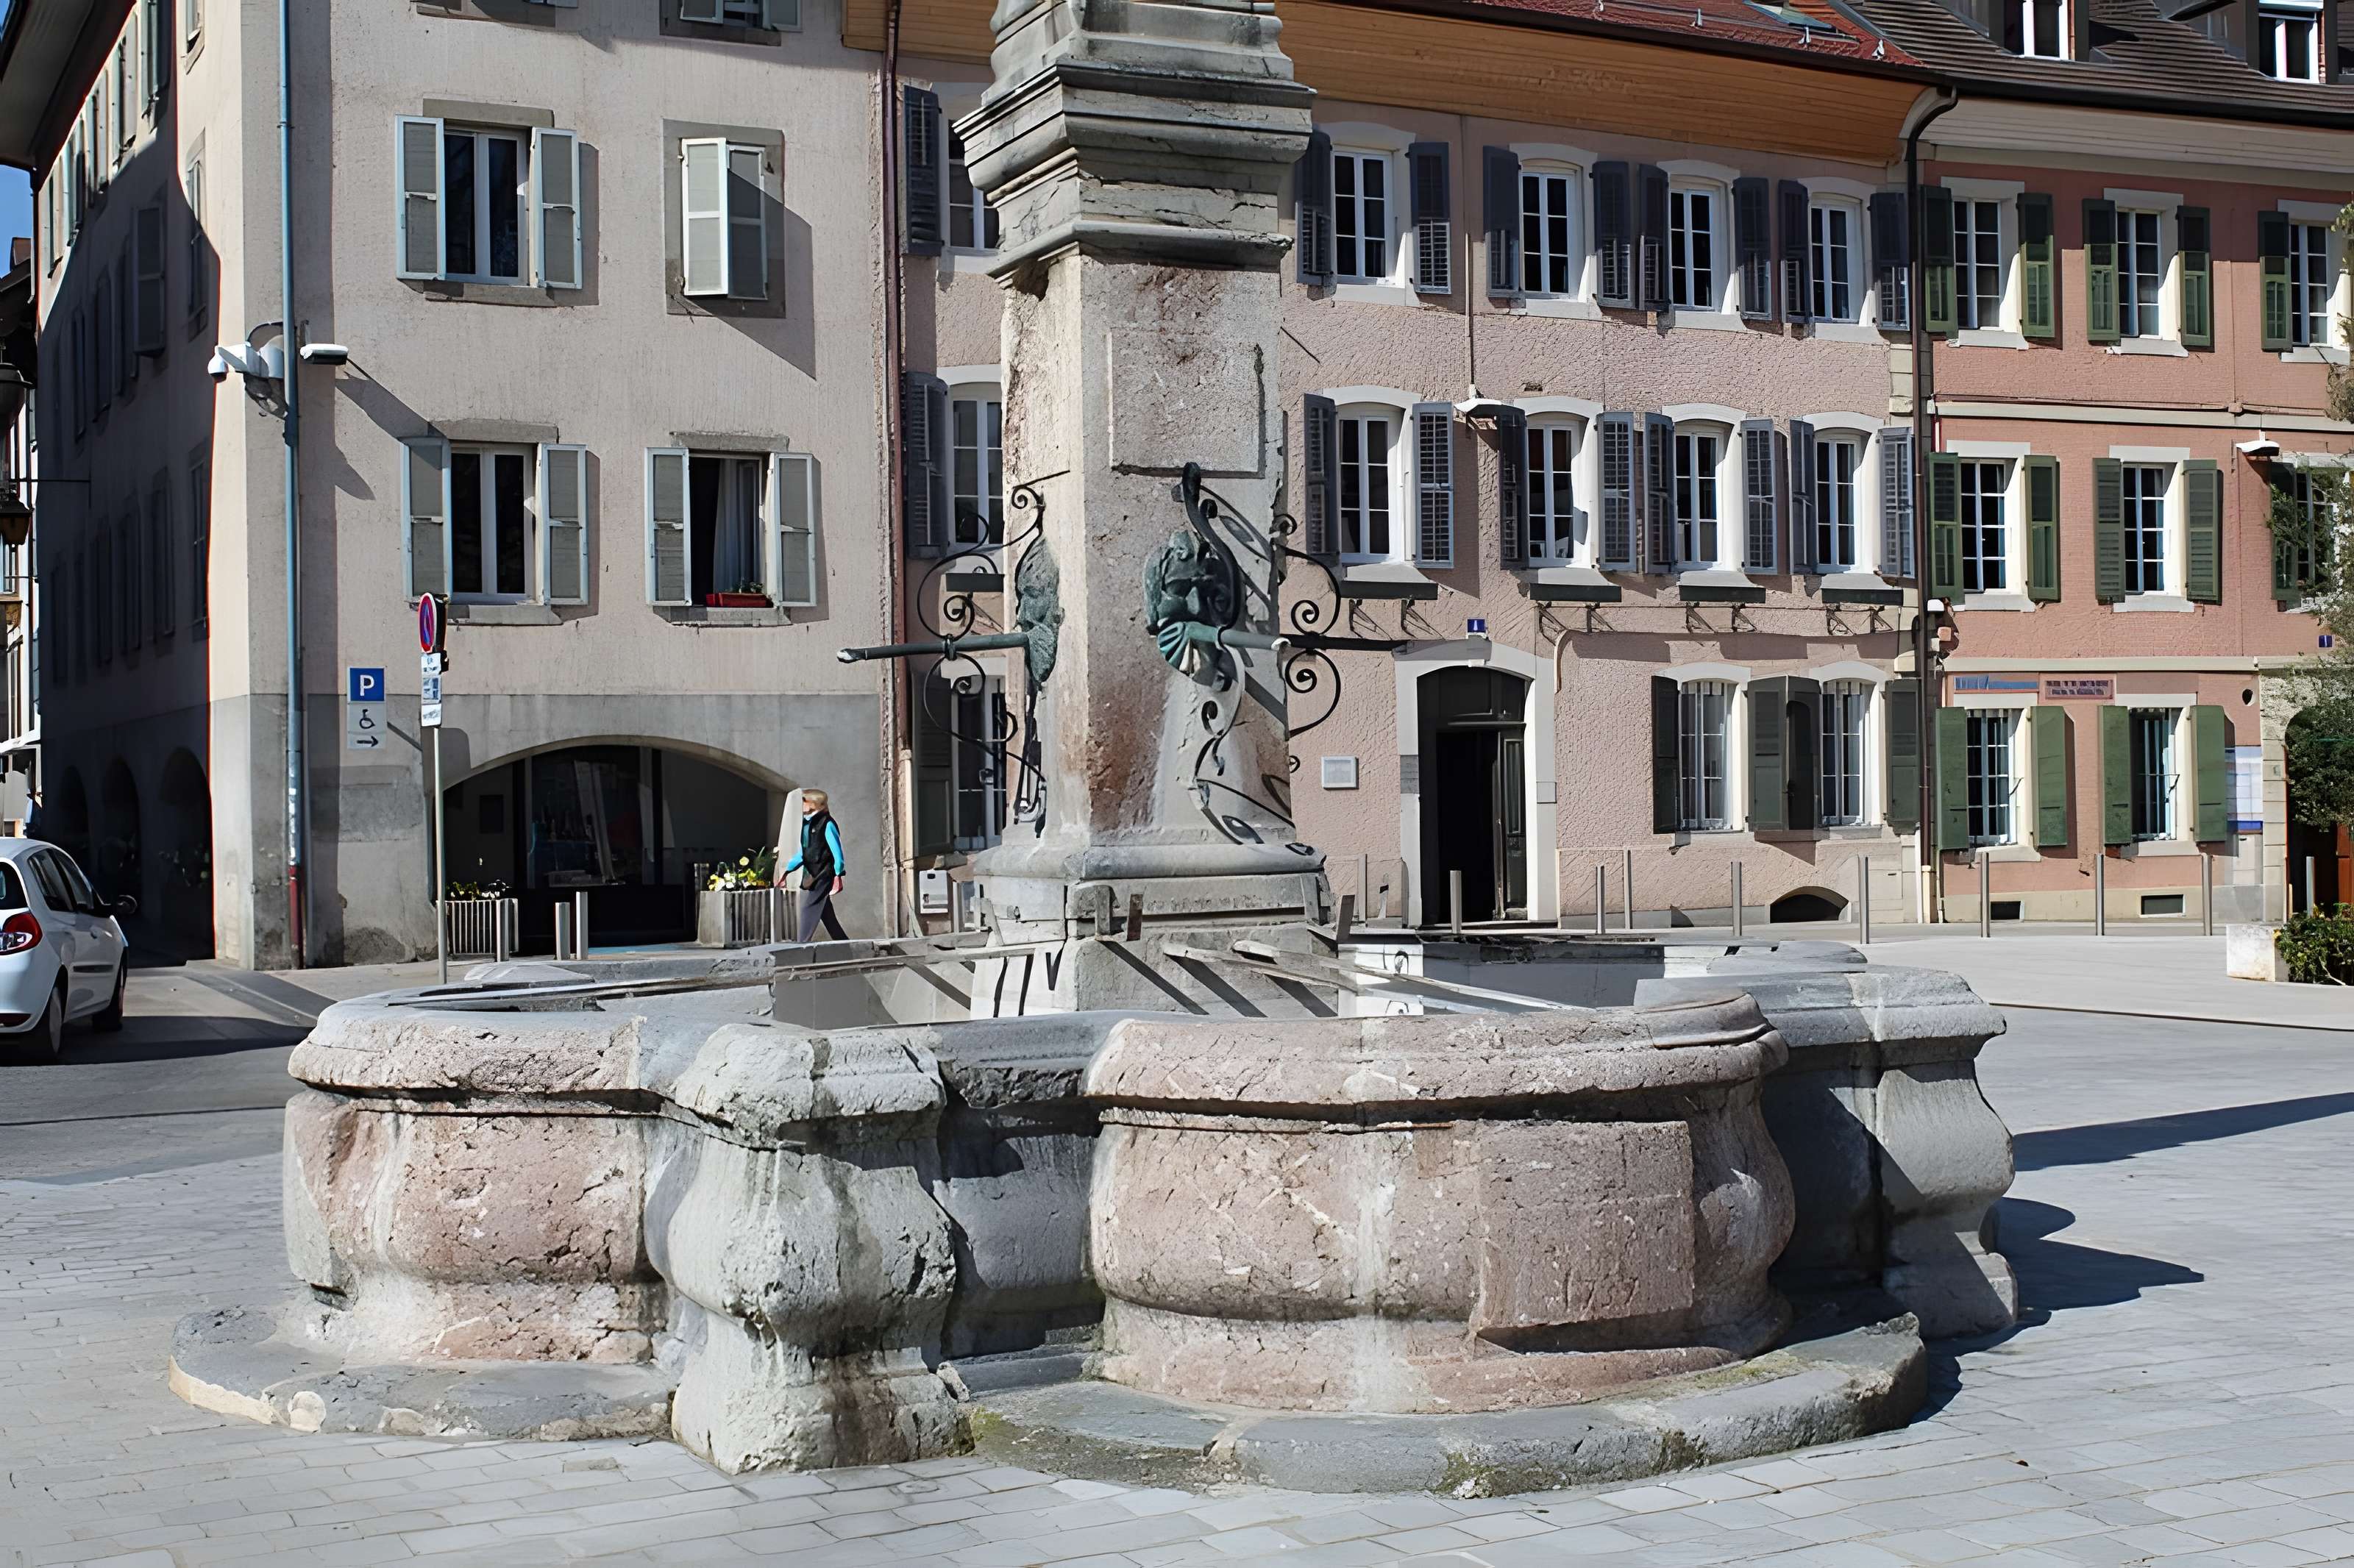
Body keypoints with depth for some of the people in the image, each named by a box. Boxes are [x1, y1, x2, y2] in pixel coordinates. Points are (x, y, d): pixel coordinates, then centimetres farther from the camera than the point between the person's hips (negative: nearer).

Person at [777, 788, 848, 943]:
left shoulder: (826, 824, -12)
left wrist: (838, 875, -19)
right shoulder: (807, 823, 14)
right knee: (825, 912, 12)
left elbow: (837, 852, -15)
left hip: (822, 875, -9)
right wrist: (787, 871, 17)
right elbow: (802, 853, 21)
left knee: (809, 908, -11)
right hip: (811, 875, 9)